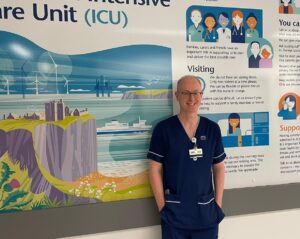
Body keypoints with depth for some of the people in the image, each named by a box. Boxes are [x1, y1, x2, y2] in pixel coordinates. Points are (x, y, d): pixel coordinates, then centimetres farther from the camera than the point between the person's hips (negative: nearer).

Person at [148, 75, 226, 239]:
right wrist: (162, 206, -7)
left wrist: (218, 204, 3)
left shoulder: (212, 129, 1)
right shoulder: (163, 129, -7)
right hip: (174, 212, -2)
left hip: (206, 211, 3)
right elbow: (155, 169, -5)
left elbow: (219, 167, 7)